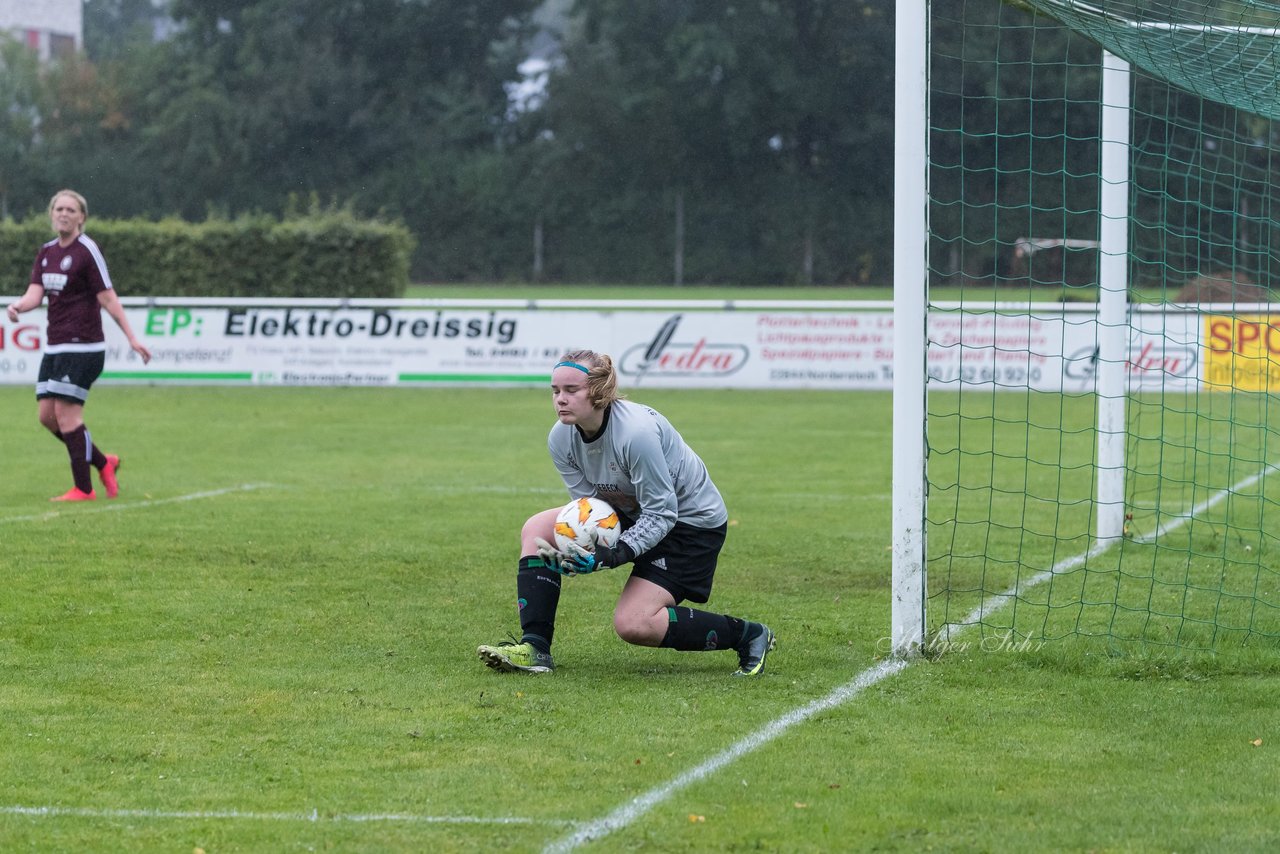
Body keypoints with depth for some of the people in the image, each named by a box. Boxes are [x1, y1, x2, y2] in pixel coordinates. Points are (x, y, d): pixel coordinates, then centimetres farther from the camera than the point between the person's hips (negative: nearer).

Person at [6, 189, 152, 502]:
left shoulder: (87, 251, -10)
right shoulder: (46, 252, 12)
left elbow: (108, 298, -12)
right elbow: (36, 292, 3)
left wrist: (132, 339, -14)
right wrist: (18, 306, -19)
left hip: (82, 346, -8)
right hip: (55, 344, 8)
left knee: (66, 413, -10)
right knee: (47, 415, 5)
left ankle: (83, 489, -2)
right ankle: (104, 463, 21)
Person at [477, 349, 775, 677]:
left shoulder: (636, 432, -33)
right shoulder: (561, 438, -11)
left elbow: (661, 513, -29)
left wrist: (611, 556, -39)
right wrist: (574, 551, -28)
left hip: (692, 521, -8)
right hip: (629, 513, 8)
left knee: (632, 623, -20)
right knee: (537, 529, -6)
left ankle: (748, 635, -3)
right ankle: (535, 648, -10)